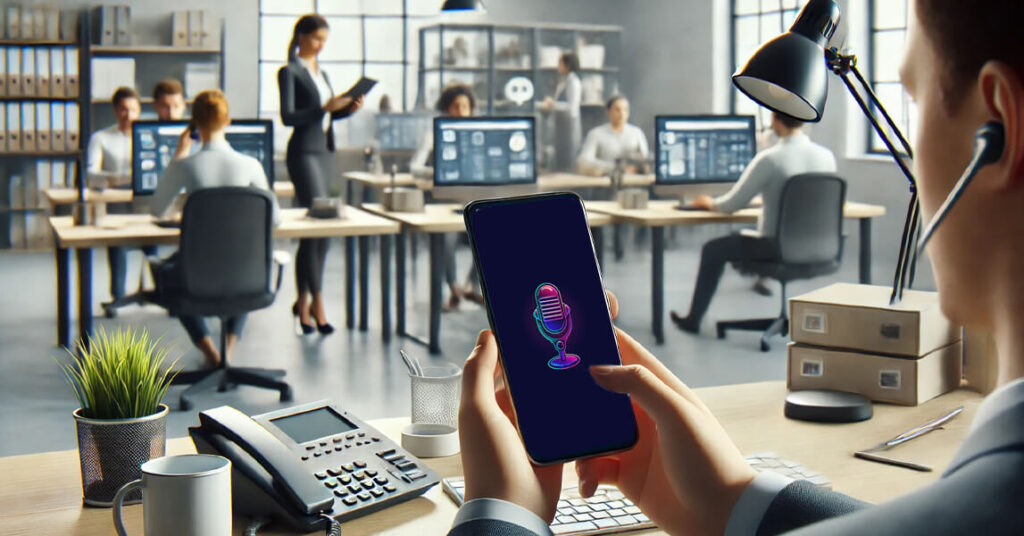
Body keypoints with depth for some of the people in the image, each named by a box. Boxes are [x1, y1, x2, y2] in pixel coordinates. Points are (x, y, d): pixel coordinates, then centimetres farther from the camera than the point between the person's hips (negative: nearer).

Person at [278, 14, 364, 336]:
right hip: (304, 152, -8)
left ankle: (303, 302, 15)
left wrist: (347, 108, 3)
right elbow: (288, 116, -14)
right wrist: (325, 108, -24)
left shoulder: (320, 73, 17)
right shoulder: (290, 72, -6)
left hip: (325, 151, 8)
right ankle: (316, 303, -8)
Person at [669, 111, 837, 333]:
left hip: (778, 248, -6)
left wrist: (709, 203, 11)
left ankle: (693, 319, 29)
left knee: (713, 250, 18)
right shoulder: (827, 156, -3)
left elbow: (733, 205, -12)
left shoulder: (769, 159, -19)